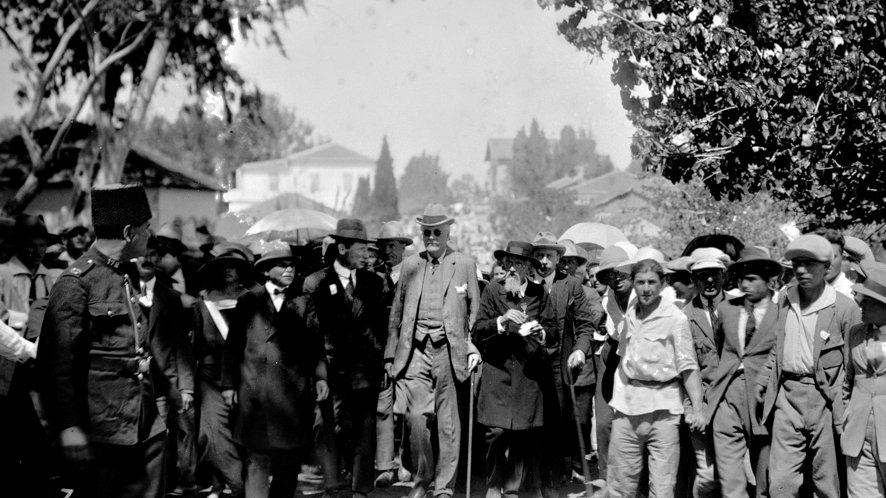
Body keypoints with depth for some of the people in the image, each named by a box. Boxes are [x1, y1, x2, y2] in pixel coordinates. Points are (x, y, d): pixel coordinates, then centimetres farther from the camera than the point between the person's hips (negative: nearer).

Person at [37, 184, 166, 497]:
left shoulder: (129, 275, 13)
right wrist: (68, 427, -19)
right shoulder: (76, 283, -11)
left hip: (147, 424, 8)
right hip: (103, 428, -7)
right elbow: (58, 362, -15)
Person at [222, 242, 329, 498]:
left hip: (294, 391, 2)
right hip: (256, 391, -2)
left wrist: (320, 376, -8)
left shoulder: (303, 303, 12)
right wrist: (228, 383, 1)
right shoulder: (249, 301, 8)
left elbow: (315, 343, 5)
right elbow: (233, 345, 6)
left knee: (291, 459, 5)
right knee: (258, 460, -5)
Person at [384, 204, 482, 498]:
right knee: (416, 417, -7)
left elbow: (475, 310, 8)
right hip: (415, 352, 1)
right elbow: (397, 312, 14)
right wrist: (391, 353, 9)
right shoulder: (409, 265, 13)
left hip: (449, 351, -1)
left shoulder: (465, 265, 8)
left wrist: (474, 347, -3)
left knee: (448, 423, 1)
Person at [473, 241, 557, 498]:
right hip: (498, 370, -1)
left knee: (524, 436, 1)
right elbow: (478, 331, 0)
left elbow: (554, 332, 8)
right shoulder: (493, 291, 5)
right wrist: (502, 320, -15)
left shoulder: (540, 294, 7)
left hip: (530, 373, 1)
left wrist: (541, 331, -13)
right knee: (497, 431, -8)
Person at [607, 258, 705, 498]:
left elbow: (688, 366, -8)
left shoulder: (675, 318, -6)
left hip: (662, 407, -5)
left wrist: (696, 407, -15)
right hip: (628, 405, 5)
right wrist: (618, 395, 13)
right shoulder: (629, 315, 11)